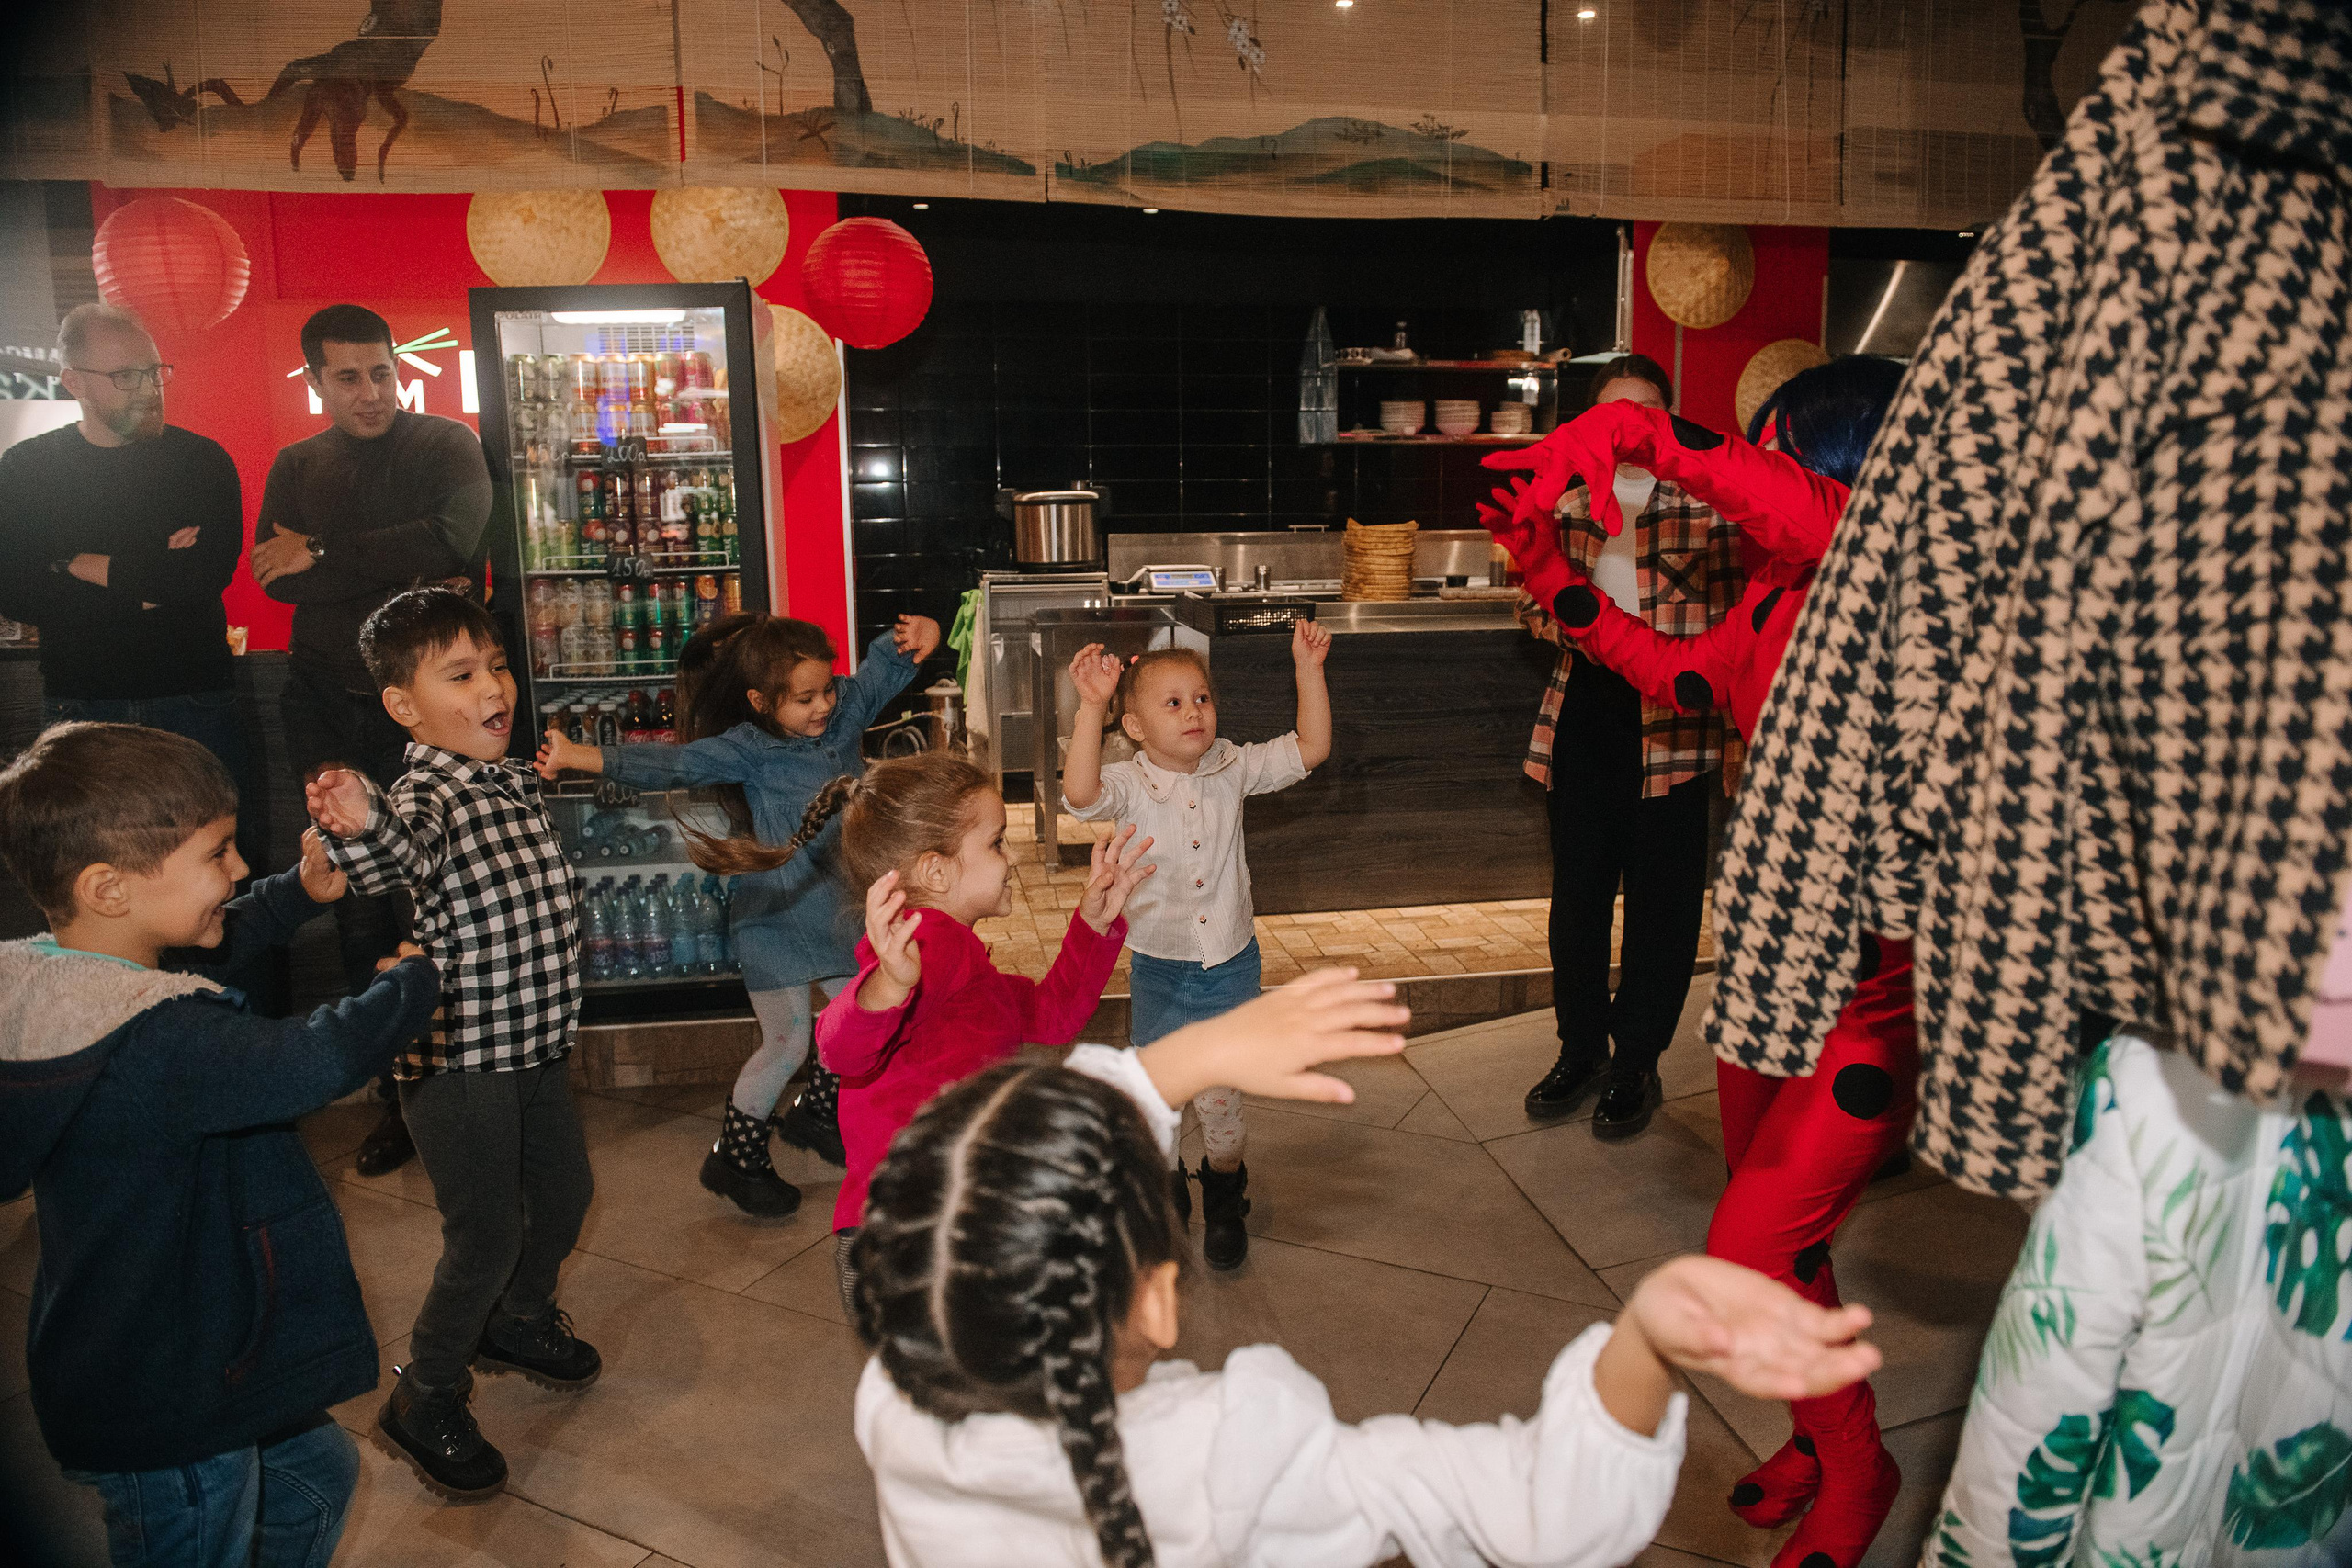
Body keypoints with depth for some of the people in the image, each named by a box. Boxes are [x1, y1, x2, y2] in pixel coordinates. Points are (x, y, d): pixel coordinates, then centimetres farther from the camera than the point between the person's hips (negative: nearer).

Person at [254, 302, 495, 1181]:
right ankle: (398, 1092, 12)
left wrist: (324, 556, -8)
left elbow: (450, 540, -16)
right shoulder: (296, 467, 15)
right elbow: (274, 575, -1)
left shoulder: (446, 447, 4)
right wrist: (401, 577, -14)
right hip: (329, 702, 3)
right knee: (359, 898, 3)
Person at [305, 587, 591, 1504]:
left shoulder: (512, 780, 6)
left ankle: (517, 1322, 47)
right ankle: (423, 1403, 21)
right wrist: (362, 825, -66)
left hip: (536, 1044, 8)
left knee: (565, 1193, 20)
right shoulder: (428, 798, -21)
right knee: (487, 1235, -1)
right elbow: (401, 854, -46)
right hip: (459, 1059, -8)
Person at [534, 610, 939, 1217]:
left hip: (835, 905, 6)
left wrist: (914, 635, -17)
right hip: (774, 914, -6)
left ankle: (813, 1112, 41)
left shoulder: (846, 711, -4)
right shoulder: (748, 748, -19)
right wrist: (579, 757, -35)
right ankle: (735, 1157, 19)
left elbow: (882, 668, 5)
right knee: (788, 1041, -1)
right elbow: (670, 764, -26)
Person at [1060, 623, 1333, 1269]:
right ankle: (1162, 1191, 42)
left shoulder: (1233, 768, -5)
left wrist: (1309, 669, -16)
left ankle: (1225, 1200, 36)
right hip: (1158, 971, -1)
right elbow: (1080, 792, -36)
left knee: (1219, 1094, 9)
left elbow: (1310, 749, -7)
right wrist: (1091, 707, -43)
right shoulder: (1128, 785, -15)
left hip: (1230, 966, 1)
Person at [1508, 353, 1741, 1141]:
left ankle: (1637, 1065, 19)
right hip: (1584, 711, 3)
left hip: (1672, 718, -3)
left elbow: (1734, 618, 0)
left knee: (1660, 895, 4)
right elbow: (1534, 602, 15)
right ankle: (1582, 1048, 27)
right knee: (1577, 888, 10)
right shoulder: (1565, 497, 9)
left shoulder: (1708, 501, -1)